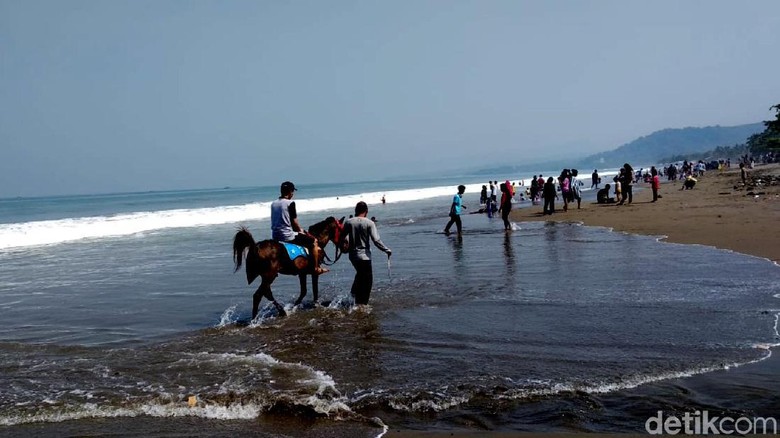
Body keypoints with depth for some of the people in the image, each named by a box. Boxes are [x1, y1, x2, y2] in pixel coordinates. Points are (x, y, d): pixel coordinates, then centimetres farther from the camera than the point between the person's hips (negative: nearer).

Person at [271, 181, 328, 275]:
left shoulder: (273, 204, 9)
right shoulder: (290, 203, -12)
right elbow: (294, 222, -11)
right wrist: (300, 230, 10)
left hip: (275, 237, 8)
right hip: (288, 236, -8)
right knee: (313, 241, 7)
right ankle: (316, 268, 7)